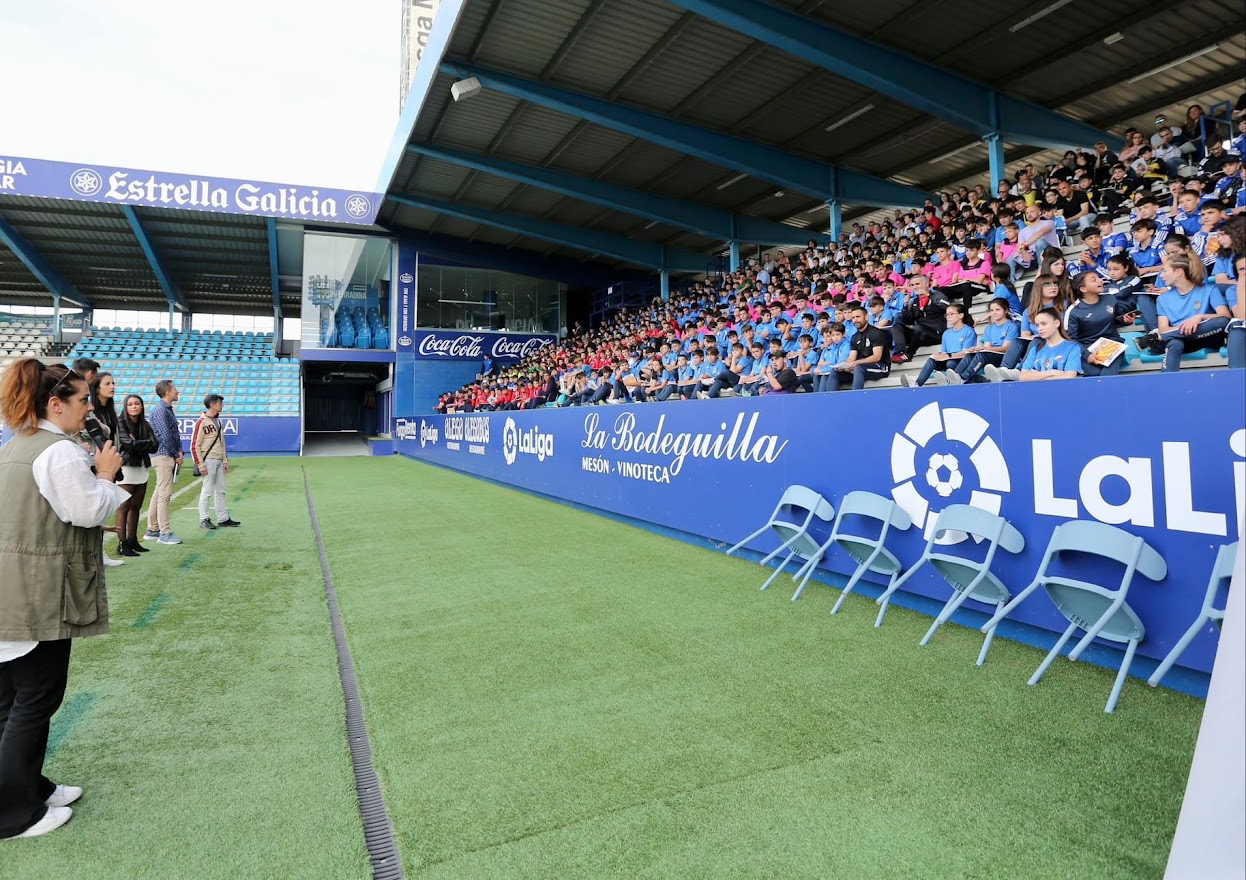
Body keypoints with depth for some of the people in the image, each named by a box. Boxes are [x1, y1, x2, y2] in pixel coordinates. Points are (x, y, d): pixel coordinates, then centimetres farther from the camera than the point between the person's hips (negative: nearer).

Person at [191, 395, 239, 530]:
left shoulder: (218, 420, 14)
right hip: (208, 460, -8)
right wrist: (200, 464, -17)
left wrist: (225, 460, 15)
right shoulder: (202, 422, -11)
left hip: (219, 461, 8)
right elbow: (195, 445, -14)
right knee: (207, 491, -3)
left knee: (220, 491, 11)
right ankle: (204, 520, 6)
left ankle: (223, 519, 17)